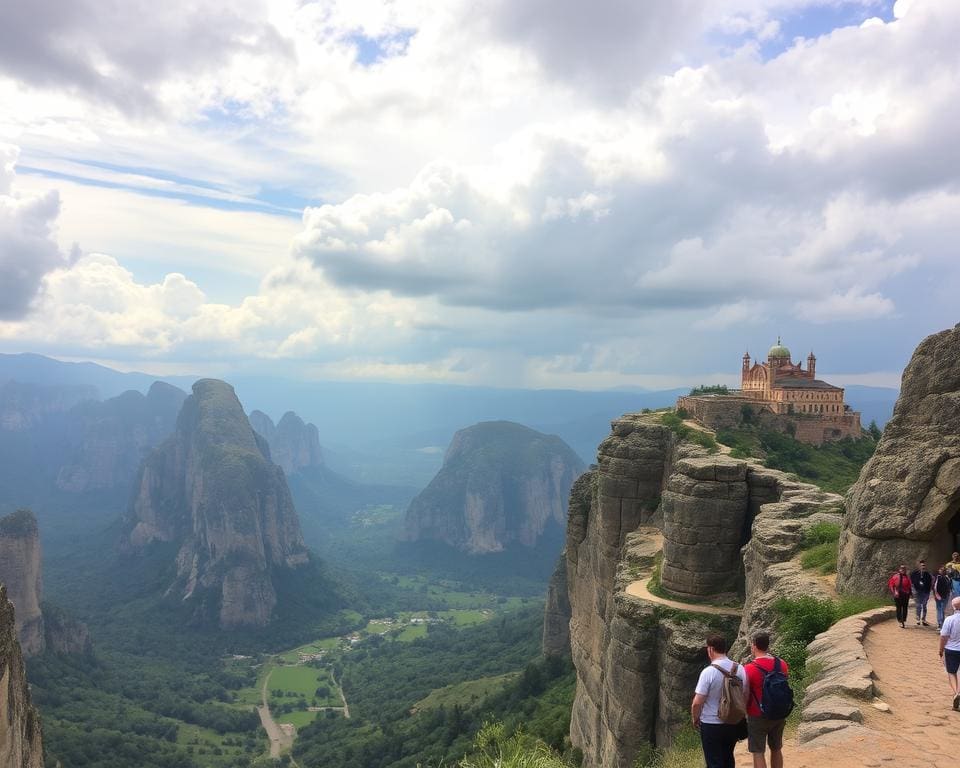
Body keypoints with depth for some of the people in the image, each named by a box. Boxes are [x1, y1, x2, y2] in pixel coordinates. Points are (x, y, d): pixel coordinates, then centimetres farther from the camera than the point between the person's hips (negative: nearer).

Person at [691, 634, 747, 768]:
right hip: (733, 723, 5)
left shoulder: (708, 672, -22)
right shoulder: (740, 669, -6)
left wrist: (695, 719, -2)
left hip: (711, 725, -5)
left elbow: (697, 702, -20)